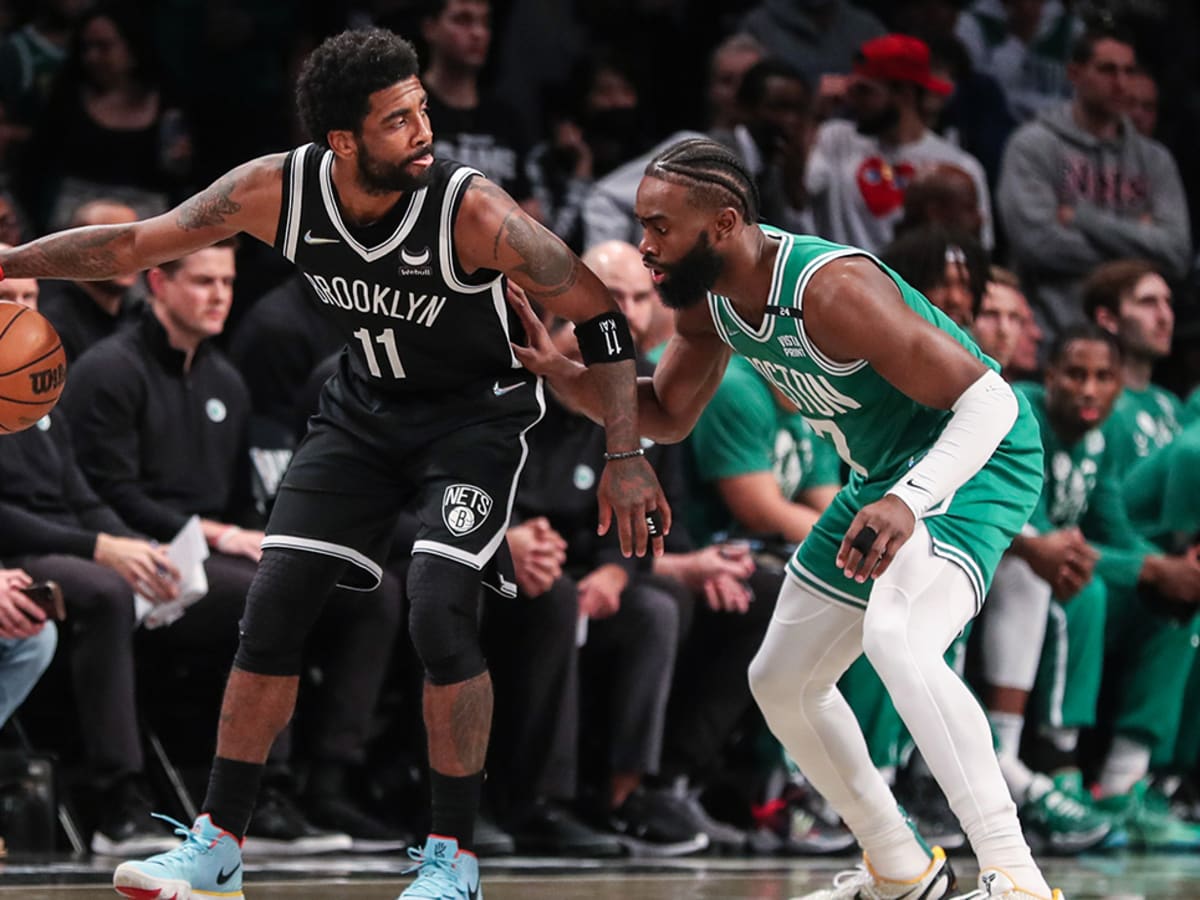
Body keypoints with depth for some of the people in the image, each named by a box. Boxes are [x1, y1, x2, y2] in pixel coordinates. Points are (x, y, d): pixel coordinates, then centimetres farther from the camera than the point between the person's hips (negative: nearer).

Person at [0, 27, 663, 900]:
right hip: (363, 407, 4)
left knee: (439, 611, -21)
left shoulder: (472, 211, -29)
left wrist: (626, 456, -22)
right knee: (274, 607, -2)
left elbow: (599, 311, -20)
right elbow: (134, 245, -7)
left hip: (476, 412, -4)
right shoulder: (279, 189, -19)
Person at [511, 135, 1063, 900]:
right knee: (781, 681, 17)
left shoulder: (832, 289, -30)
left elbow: (987, 398, -31)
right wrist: (558, 369, -3)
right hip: (887, 475, 10)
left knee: (896, 639, -36)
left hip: (973, 457, -10)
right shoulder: (708, 297, -4)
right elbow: (667, 416, 13)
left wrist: (908, 501, -45)